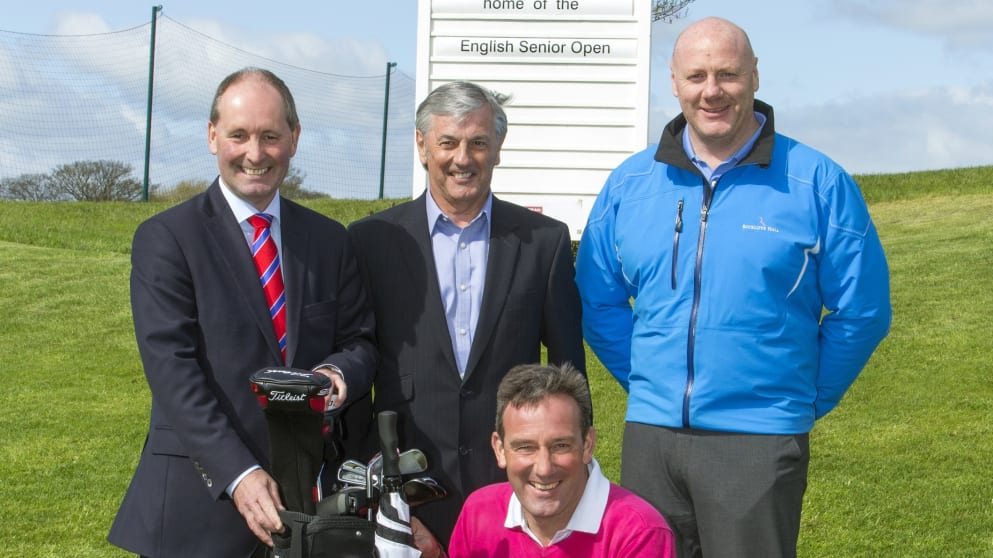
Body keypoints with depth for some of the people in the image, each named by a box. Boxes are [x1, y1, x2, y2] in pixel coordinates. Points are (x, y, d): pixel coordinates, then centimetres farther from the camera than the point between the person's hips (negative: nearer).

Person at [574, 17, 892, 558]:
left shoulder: (817, 183, -4)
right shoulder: (630, 183, 6)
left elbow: (862, 311, 0)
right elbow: (597, 300, 14)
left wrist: (806, 400, 2)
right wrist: (645, 381, 9)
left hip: (759, 440, -3)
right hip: (650, 434, 3)